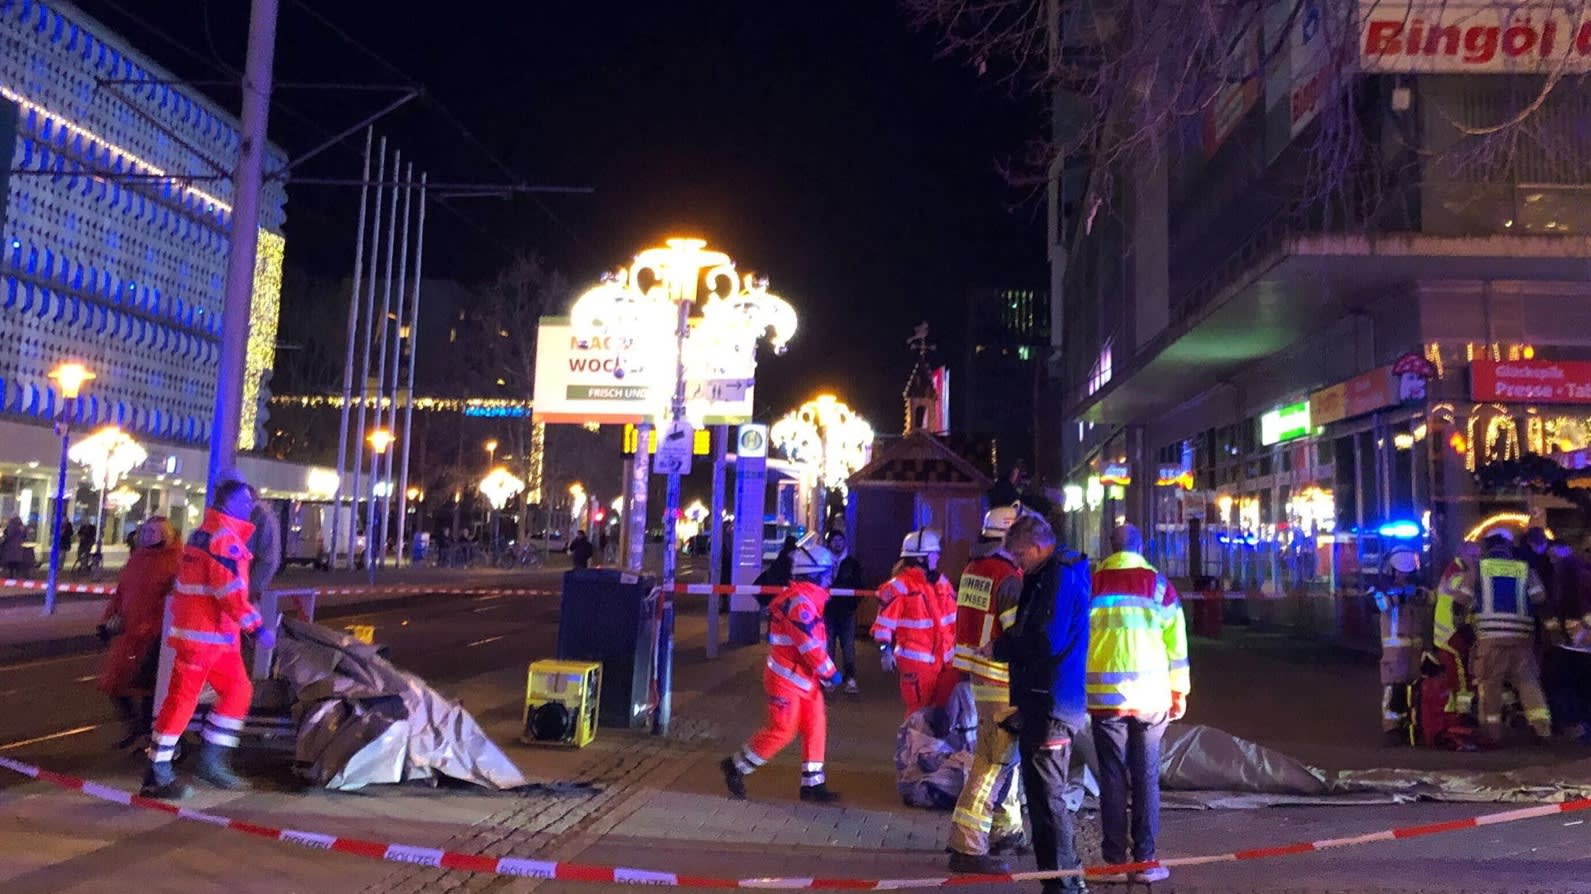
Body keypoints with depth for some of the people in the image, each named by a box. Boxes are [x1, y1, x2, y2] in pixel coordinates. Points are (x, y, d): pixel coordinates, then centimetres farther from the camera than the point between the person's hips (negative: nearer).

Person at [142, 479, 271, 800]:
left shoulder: (202, 534, 17)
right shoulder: (225, 538, -16)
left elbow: (188, 584, 24)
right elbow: (232, 592, -24)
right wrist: (257, 627, -24)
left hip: (219, 636, 10)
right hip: (204, 634, -10)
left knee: (238, 691, 11)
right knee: (182, 699, -3)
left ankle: (212, 761, 14)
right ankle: (157, 774, 5)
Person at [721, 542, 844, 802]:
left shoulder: (807, 598, 12)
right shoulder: (799, 601, -21)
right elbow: (810, 645, -23)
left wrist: (824, 672, 11)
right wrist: (830, 673, -14)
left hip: (804, 678, 10)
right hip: (788, 678, -10)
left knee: (815, 727, 9)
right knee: (782, 730, -5)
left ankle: (813, 783, 15)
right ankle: (736, 766, 10)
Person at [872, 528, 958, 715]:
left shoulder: (941, 582, 11)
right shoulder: (900, 586, -13)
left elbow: (954, 617, 19)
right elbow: (884, 622, -13)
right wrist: (886, 650, -17)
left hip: (944, 658, 7)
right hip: (916, 660, -7)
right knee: (919, 710, 1)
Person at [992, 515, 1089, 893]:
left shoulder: (1061, 578, -16)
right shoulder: (1046, 577, 16)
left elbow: (1047, 641, -22)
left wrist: (1000, 648, -10)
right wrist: (1007, 643, 2)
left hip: (1052, 704, -11)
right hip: (1040, 701, 11)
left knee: (1048, 796, -4)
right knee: (1039, 790, 18)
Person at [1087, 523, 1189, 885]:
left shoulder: (1092, 582, 2)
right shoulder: (1158, 584, 2)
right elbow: (1176, 640, 2)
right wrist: (1179, 691, 10)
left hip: (1105, 693, 0)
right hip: (1150, 695, 0)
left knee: (1112, 777, 7)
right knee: (1146, 777, 8)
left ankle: (1115, 858, 11)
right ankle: (1143, 858, 9)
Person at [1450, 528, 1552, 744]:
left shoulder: (1479, 567, 4)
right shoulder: (1524, 568, 9)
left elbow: (1461, 598, 0)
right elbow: (1539, 596, 0)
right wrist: (1522, 605, 18)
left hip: (1490, 633, -2)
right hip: (1522, 632, 2)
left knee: (1490, 682, 3)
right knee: (1527, 679, 9)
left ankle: (1492, 730, 3)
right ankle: (1542, 725, 3)